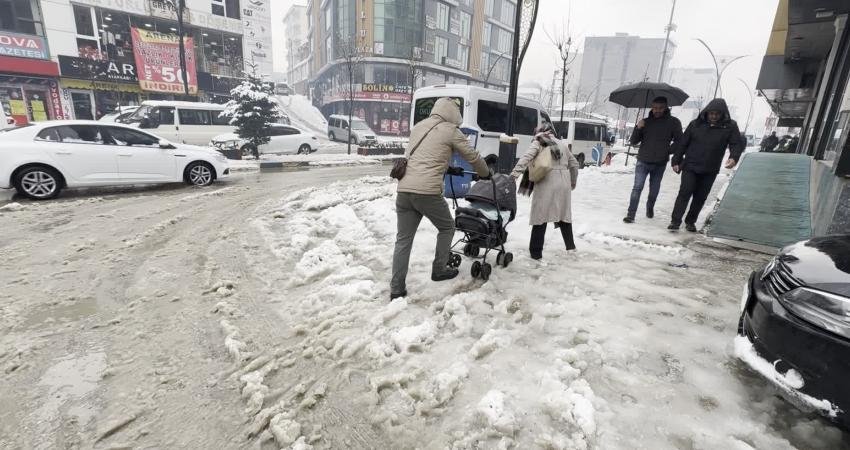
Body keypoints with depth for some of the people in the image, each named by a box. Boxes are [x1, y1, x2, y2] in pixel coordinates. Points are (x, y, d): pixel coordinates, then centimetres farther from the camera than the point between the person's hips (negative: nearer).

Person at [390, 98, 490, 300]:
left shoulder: (417, 127, 22)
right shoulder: (450, 130, 4)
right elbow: (473, 156, 12)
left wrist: (450, 168, 41)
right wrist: (485, 173, 31)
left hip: (403, 190, 6)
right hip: (427, 192, -6)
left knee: (403, 238, 9)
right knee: (447, 227, 19)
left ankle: (396, 289, 10)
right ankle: (439, 270, 29)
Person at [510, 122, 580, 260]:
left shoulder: (538, 143, 4)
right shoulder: (561, 144, 19)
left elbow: (527, 157, -16)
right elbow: (574, 164, 25)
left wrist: (515, 172, -26)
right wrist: (573, 182, 37)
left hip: (546, 184, -5)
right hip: (563, 184, 5)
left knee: (540, 217, -1)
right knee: (564, 215, 20)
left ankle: (536, 252, 0)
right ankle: (570, 246, 31)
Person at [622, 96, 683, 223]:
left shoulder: (673, 122, 1)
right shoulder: (645, 122, 3)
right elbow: (633, 142, 2)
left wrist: (668, 150, -7)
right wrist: (638, 128, -13)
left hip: (660, 164, 1)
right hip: (643, 162, -1)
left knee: (654, 190, 11)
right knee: (637, 188, -12)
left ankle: (650, 208, 36)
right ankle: (631, 214, -13)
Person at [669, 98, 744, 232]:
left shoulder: (730, 126, 1)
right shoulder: (696, 124, 0)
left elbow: (737, 144, -2)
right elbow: (682, 144, 3)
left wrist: (734, 157, -23)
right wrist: (676, 161, 0)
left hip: (710, 171, 2)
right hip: (690, 167, -2)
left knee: (700, 197, 8)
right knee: (685, 193, -10)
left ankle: (690, 221, 19)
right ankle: (675, 221, -9)